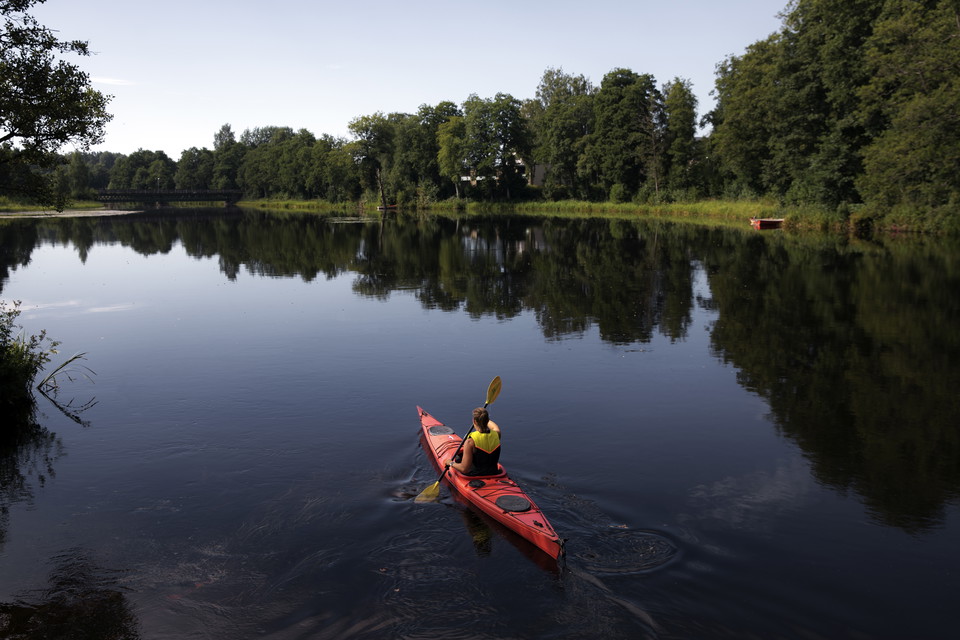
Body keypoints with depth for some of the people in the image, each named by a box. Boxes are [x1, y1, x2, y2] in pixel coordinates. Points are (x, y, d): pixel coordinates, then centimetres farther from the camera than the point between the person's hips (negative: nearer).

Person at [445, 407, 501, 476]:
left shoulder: (470, 441, -25)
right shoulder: (496, 434, -9)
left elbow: (464, 469, -22)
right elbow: (496, 427, 20)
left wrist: (451, 463, -3)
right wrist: (484, 419, 36)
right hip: (493, 475, 5)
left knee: (457, 459, 21)